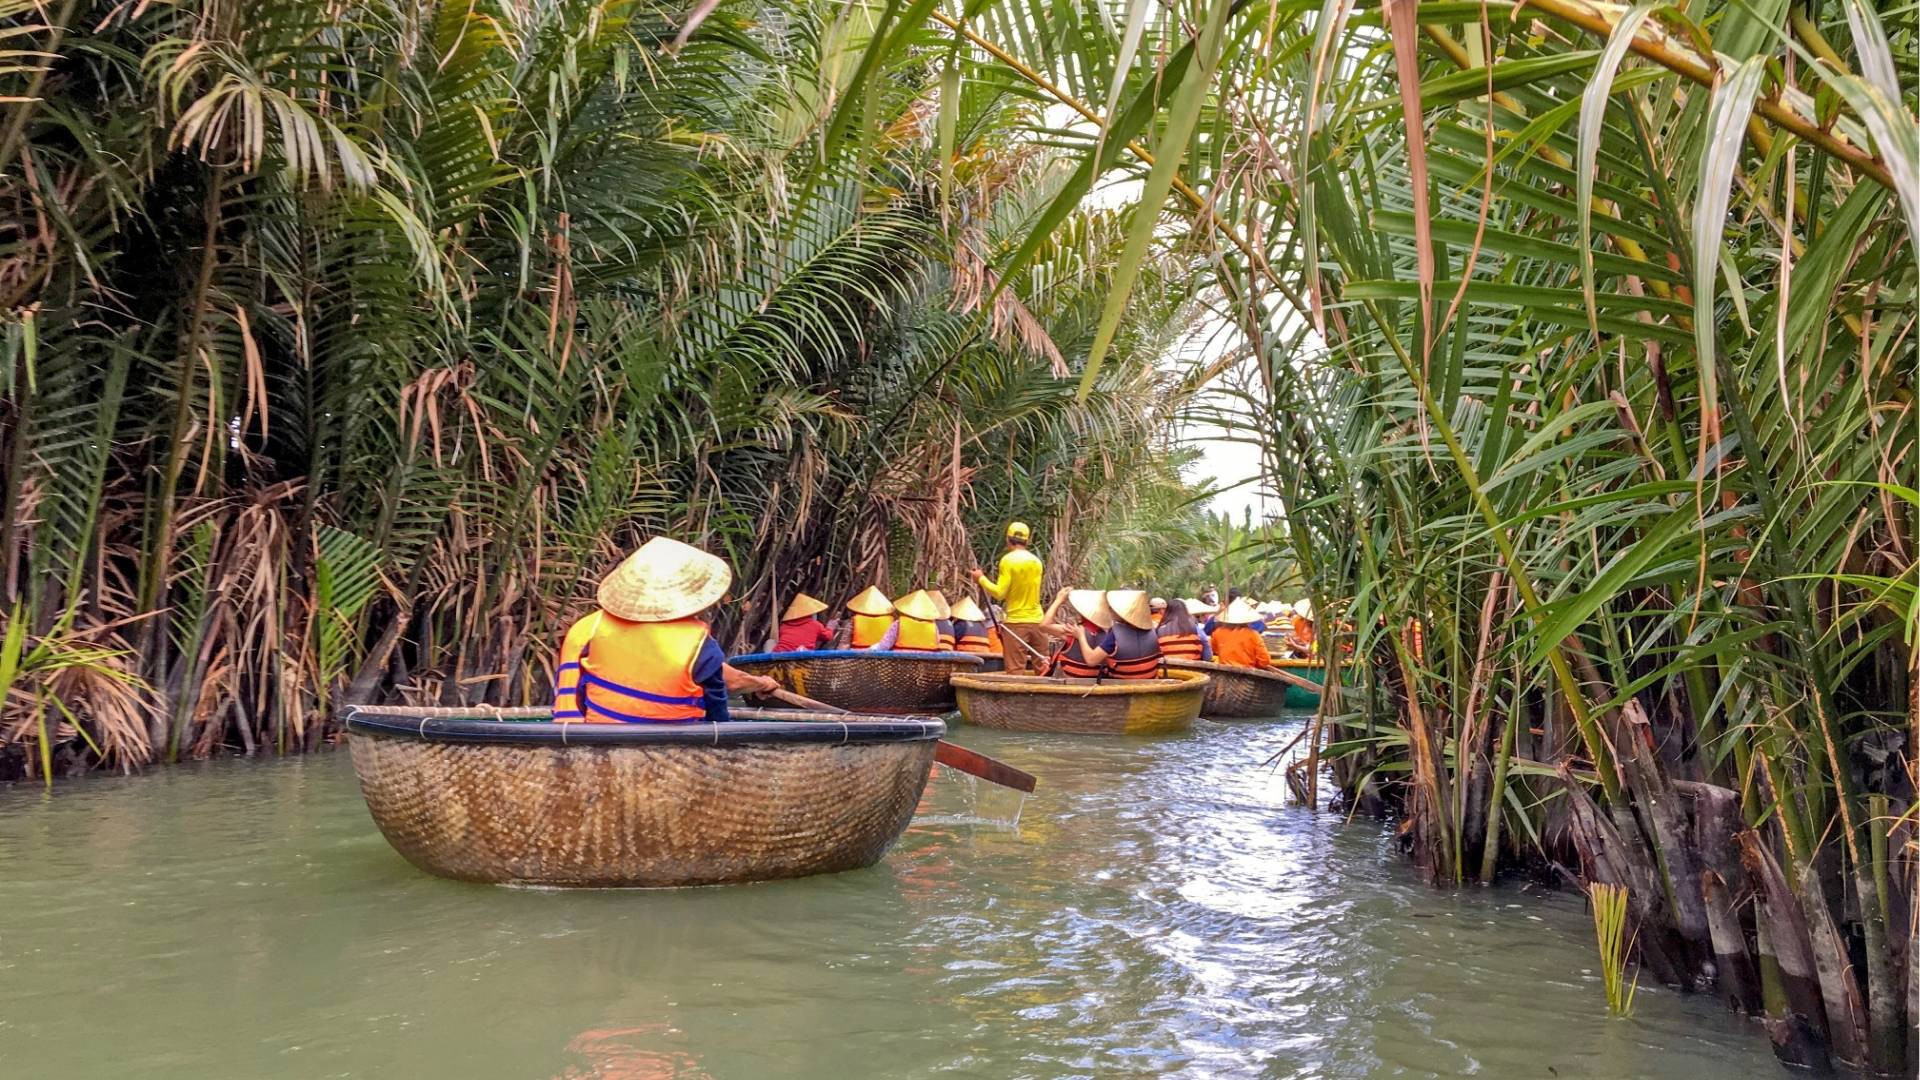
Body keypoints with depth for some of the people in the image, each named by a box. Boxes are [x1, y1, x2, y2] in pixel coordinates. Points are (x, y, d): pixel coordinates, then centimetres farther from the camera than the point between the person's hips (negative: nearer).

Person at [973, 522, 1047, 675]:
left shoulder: (1008, 560, -7)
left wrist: (981, 578, 1)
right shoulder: (1036, 561, 10)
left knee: (1015, 672, -6)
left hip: (1016, 622, -5)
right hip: (1037, 621, 5)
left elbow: (1000, 594, -11)